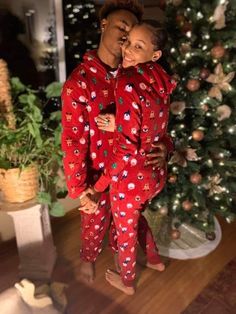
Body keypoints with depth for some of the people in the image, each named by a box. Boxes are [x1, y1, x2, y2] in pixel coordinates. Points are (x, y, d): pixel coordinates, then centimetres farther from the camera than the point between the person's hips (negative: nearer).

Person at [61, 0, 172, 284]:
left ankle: (118, 248, 59)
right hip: (98, 172, -4)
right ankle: (88, 256, 54)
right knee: (95, 221, 21)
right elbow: (73, 141, -20)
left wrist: (164, 145, -15)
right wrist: (80, 190, -16)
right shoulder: (79, 82, -22)